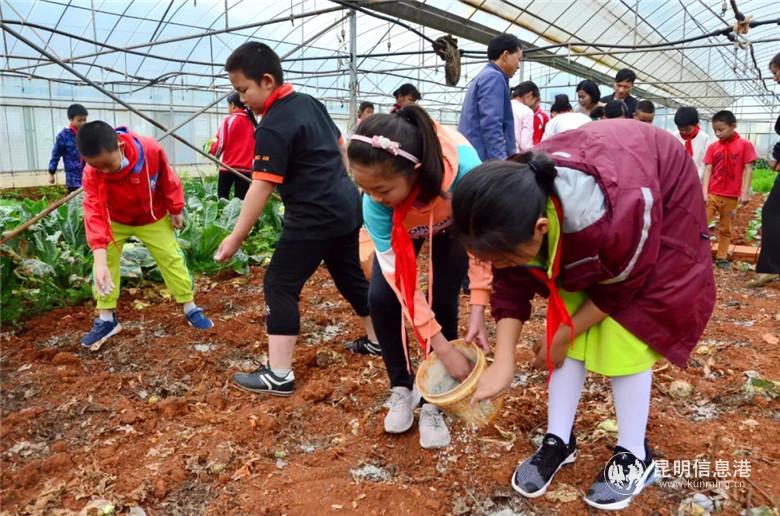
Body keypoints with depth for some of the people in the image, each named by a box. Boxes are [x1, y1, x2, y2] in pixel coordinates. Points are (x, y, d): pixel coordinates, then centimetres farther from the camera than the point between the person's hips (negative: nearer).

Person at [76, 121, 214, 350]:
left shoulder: (151, 150, -34)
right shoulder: (92, 172, -31)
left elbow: (168, 180, -15)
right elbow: (94, 214, -38)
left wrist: (176, 210, -5)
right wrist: (101, 261, -47)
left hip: (153, 218, 0)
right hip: (115, 221, 1)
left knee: (172, 258, 3)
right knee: (105, 264, -6)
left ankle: (190, 308, 15)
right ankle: (106, 319, 8)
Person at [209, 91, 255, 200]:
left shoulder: (229, 120, -4)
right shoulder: (252, 121, 7)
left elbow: (221, 144, -5)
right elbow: (255, 146, 11)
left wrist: (212, 150, 14)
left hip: (228, 166, -3)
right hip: (246, 168, 3)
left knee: (222, 199, 8)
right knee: (241, 200, 2)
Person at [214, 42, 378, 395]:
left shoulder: (272, 128, -16)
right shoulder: (310, 102, 9)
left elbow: (261, 188, -19)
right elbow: (341, 147, 18)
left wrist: (235, 238, -15)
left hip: (314, 216, -9)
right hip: (347, 205, 9)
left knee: (279, 284, -2)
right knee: (350, 275, 23)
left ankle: (279, 375, -1)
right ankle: (376, 339, 38)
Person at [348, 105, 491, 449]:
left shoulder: (463, 166, -45)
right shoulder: (376, 204, -39)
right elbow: (398, 277, -34)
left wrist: (478, 308, -33)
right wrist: (442, 348, -35)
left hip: (452, 224, -1)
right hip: (401, 227, 1)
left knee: (442, 301, -14)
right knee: (380, 298, -13)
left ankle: (432, 402, 5)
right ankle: (401, 389, 11)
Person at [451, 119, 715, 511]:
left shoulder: (616, 218, -45)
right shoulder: (516, 207, -28)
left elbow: (618, 290, -25)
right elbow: (511, 288, -17)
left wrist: (562, 337, -15)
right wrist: (503, 363, -23)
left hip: (664, 202, -4)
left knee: (623, 331, -11)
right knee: (568, 311, -2)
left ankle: (635, 456, 9)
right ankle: (558, 440, 12)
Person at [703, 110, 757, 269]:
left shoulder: (745, 145, -3)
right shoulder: (713, 147, 2)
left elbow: (748, 169, -4)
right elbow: (708, 169, -1)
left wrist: (745, 192, -10)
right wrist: (704, 192, -11)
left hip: (732, 196, -1)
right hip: (712, 194, 1)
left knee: (725, 229, 11)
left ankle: (722, 257, 22)